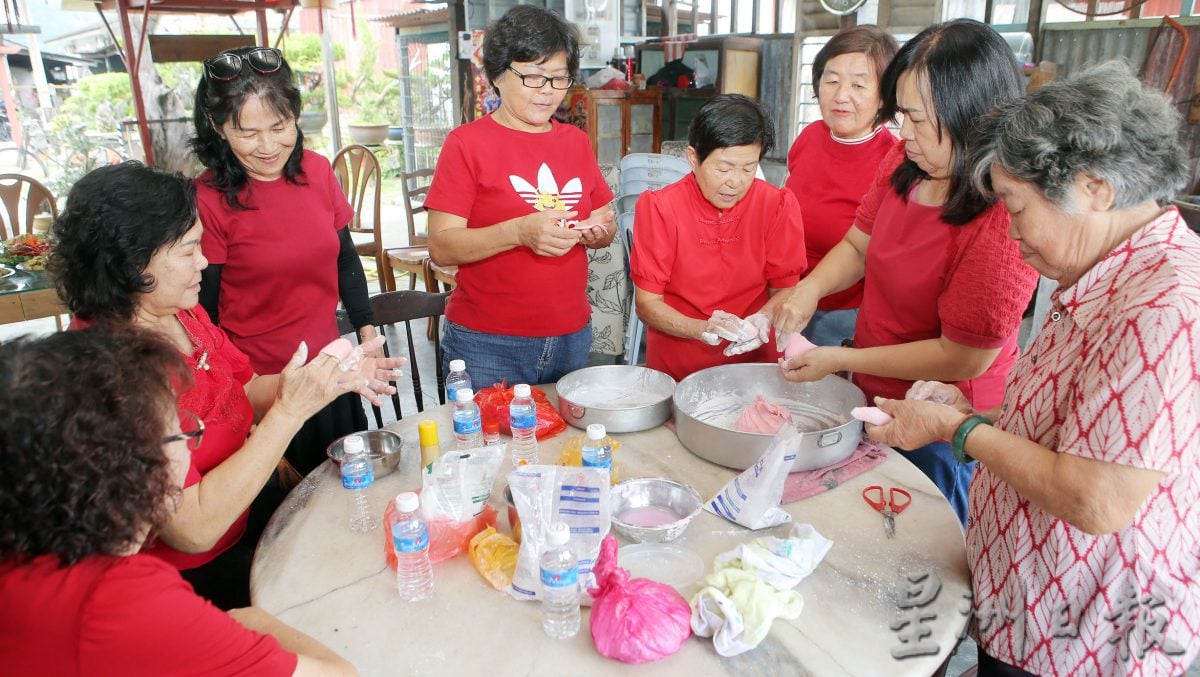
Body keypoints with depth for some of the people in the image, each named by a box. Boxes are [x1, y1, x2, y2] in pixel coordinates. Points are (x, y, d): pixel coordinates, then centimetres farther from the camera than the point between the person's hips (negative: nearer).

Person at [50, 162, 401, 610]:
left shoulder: (179, 313, -5)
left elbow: (245, 392, 8)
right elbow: (194, 529, -31)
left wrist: (332, 380, -10)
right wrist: (290, 410, -32)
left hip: (240, 502, 7)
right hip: (193, 573, -7)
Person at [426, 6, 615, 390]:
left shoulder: (577, 142, 9)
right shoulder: (466, 142, -5)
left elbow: (607, 226, 17)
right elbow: (441, 247, -12)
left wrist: (598, 231, -7)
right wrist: (519, 232, -26)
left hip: (572, 339, 5)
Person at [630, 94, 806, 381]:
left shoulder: (778, 206, 0)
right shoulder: (659, 209, -5)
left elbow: (784, 290, 5)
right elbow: (647, 303, -5)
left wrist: (763, 320, -17)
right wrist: (702, 329, -21)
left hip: (755, 358, 1)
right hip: (675, 367, 0)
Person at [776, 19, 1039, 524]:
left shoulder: (1004, 222, -29)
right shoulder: (904, 162, -7)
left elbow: (963, 358, -23)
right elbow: (858, 246, 7)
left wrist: (841, 360, -20)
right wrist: (811, 288, -13)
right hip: (872, 395, 7)